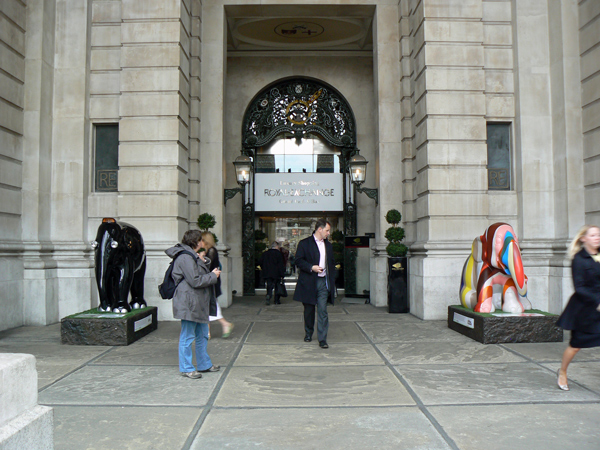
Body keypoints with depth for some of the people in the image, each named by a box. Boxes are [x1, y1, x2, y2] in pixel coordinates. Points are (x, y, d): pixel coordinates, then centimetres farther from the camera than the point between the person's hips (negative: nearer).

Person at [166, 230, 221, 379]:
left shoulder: (193, 256, 17)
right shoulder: (185, 258, -17)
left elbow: (201, 275, 19)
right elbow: (195, 281, -21)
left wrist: (203, 262, 1)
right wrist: (213, 275, -10)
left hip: (199, 303, 11)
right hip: (189, 303, -11)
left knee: (202, 335, 18)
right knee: (187, 337, 1)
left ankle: (204, 364, 30)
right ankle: (186, 368, 12)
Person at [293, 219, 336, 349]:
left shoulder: (328, 245, 15)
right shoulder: (304, 243, -2)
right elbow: (298, 261, -6)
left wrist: (331, 282, 12)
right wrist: (311, 267, -18)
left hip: (324, 282, 3)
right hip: (309, 282, -3)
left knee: (323, 311, -6)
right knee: (309, 310, 11)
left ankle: (322, 339, -4)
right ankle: (308, 333, 30)